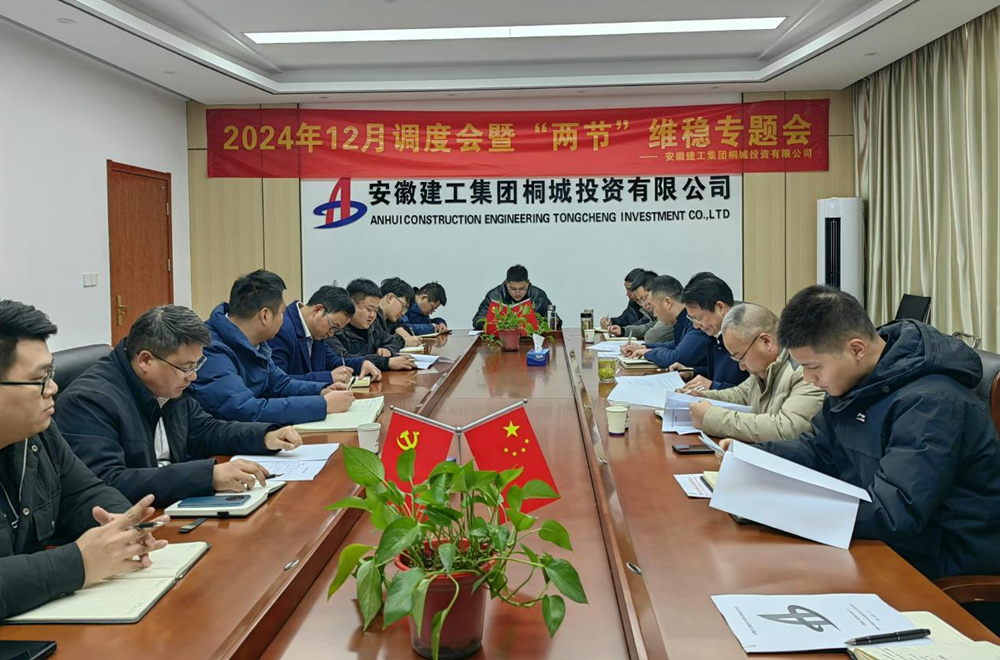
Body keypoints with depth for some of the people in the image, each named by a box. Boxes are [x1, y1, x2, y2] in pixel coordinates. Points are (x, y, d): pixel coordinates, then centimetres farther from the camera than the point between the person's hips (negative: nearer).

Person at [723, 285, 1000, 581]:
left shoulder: (930, 402, -27)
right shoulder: (856, 380, 2)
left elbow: (894, 513, -33)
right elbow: (819, 450, 14)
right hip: (885, 538, 8)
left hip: (941, 562, -8)